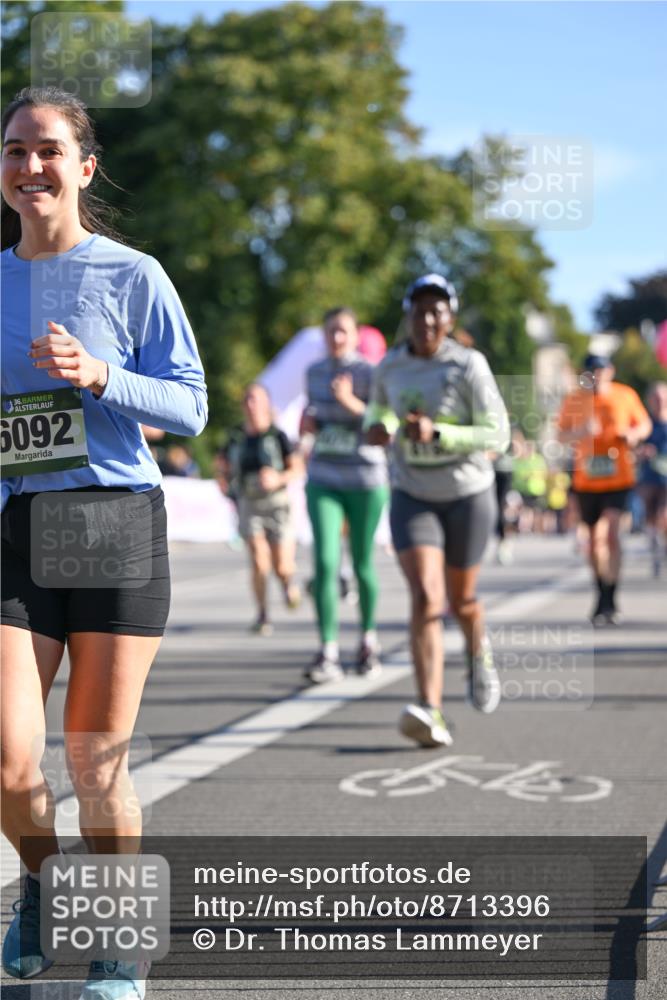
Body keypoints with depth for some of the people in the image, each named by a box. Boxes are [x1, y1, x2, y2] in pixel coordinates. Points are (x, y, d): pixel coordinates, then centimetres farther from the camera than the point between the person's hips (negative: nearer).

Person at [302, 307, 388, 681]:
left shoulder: (371, 374, -6)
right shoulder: (314, 372, 10)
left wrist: (350, 402, -26)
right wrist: (307, 422, 5)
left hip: (366, 480, -3)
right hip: (323, 481, 3)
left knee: (362, 564, 8)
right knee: (325, 562, -12)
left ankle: (369, 637, 31)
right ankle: (328, 653, -14)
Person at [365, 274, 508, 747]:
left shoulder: (469, 366, -15)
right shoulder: (390, 367, -3)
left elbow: (498, 436, -16)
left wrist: (437, 434, -29)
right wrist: (378, 425, -6)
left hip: (469, 495, -1)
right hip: (412, 496, 1)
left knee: (462, 600, 15)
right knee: (426, 599, -18)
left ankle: (479, 654, 52)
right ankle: (431, 713, -24)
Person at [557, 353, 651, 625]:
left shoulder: (625, 396, 0)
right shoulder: (574, 400, 1)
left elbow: (644, 424, 12)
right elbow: (562, 435, 2)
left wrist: (633, 434, -10)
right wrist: (581, 432, -19)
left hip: (618, 478, -2)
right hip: (586, 480, 2)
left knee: (611, 532, -17)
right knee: (594, 537, 10)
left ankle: (608, 600, -15)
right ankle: (602, 596, 27)